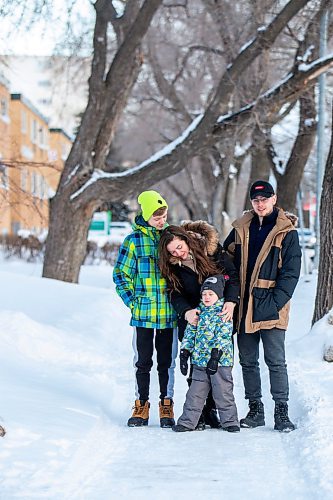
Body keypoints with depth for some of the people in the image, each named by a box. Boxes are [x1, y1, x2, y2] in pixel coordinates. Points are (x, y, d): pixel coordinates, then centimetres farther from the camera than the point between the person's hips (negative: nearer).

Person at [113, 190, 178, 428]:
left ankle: (167, 406, 18)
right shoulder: (134, 240, -2)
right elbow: (120, 274, 3)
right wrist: (133, 301, -5)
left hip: (169, 313, 1)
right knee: (143, 361, 6)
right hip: (143, 313, -1)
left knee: (167, 362, 8)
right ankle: (142, 406, 16)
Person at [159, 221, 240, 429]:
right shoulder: (173, 266, -3)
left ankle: (212, 411, 11)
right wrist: (186, 312, -26)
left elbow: (232, 275, -9)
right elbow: (176, 295, -5)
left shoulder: (211, 248, -10)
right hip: (193, 319, 1)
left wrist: (231, 301, -24)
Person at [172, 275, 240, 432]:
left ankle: (229, 421, 11)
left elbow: (223, 336, -13)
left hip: (220, 360, -5)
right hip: (200, 360, 5)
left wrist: (216, 355, -20)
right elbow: (189, 334, 13)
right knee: (195, 393, 8)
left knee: (223, 392, 1)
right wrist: (184, 354, 5)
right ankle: (187, 421, 14)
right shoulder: (198, 313, 11)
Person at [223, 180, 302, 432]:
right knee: (248, 361, 9)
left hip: (271, 308, -4)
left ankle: (282, 412, 1)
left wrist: (276, 302, -15)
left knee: (276, 361, -5)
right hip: (244, 306, 5)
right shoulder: (241, 228, 11)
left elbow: (291, 272, -6)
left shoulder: (286, 231, -2)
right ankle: (255, 409, 19)